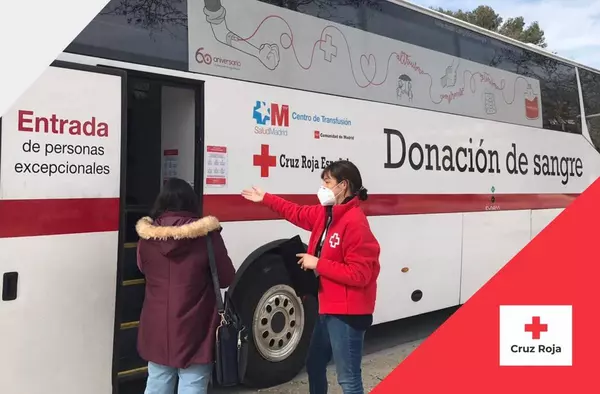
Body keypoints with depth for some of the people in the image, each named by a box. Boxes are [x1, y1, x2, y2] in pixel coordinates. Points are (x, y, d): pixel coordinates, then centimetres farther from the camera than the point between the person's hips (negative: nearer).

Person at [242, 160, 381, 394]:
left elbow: (359, 275, -24)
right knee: (314, 364, 25)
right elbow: (299, 214, 26)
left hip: (347, 313, -10)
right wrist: (265, 199, 27)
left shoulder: (355, 222, -22)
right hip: (329, 308, 10)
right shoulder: (326, 214, 6)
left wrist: (317, 264, -19)